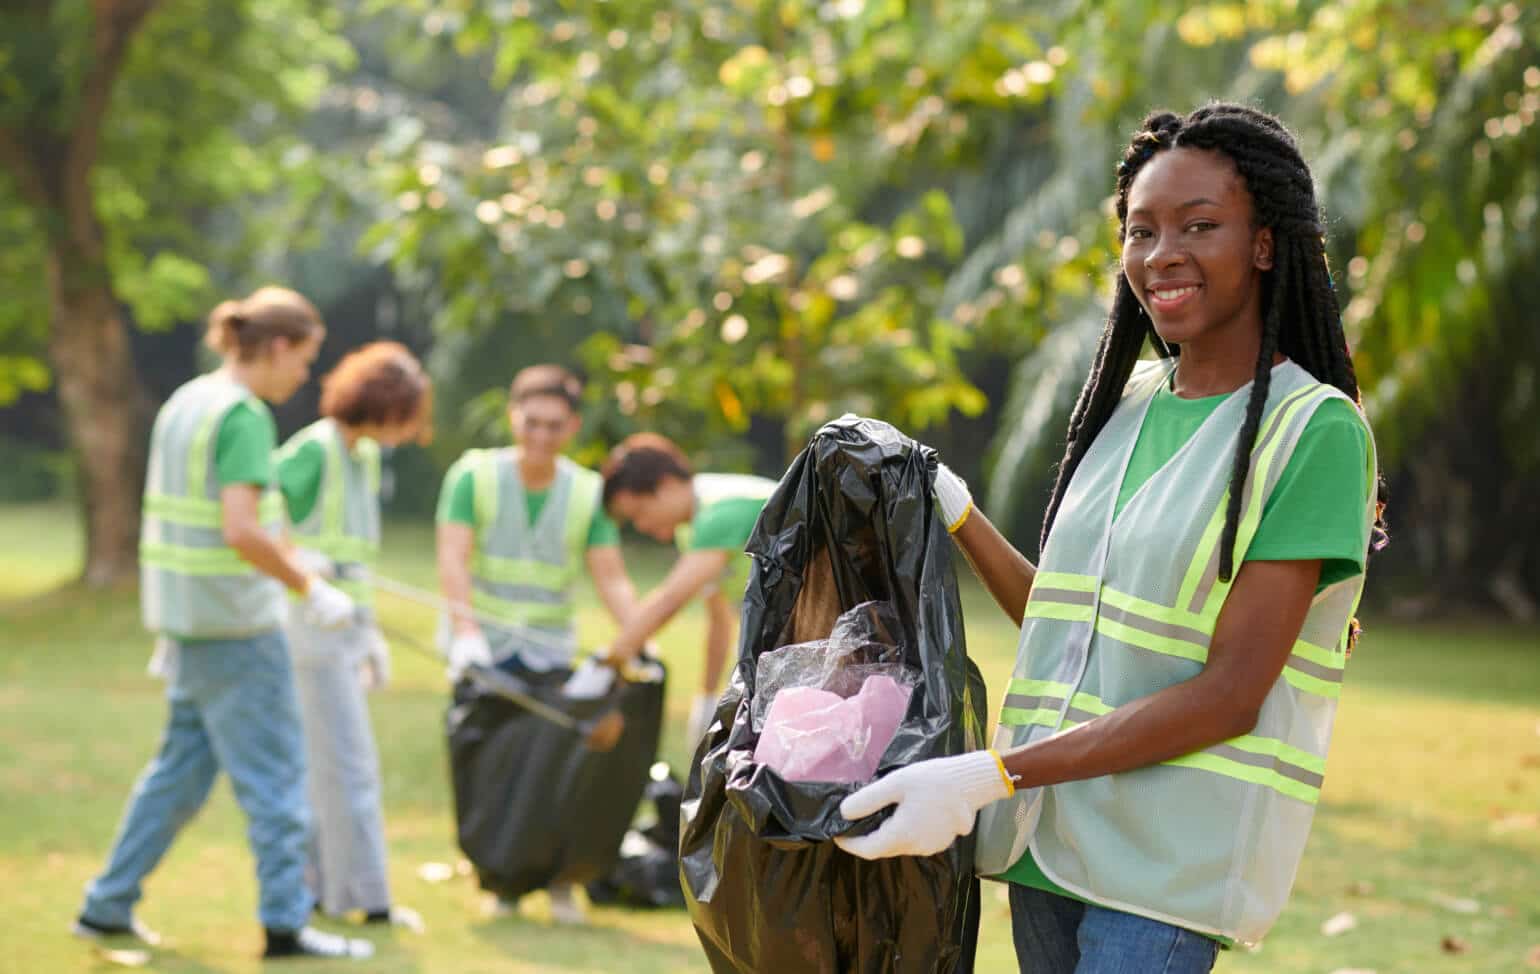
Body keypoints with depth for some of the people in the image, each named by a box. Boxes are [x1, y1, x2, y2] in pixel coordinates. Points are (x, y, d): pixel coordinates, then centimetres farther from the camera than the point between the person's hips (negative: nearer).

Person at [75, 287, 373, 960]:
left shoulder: (183, 404, 11)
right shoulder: (245, 416, -17)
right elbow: (241, 531, -26)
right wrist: (310, 589, -16)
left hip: (186, 618, 9)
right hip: (235, 624, -9)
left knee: (183, 765, 16)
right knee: (272, 771, 0)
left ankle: (107, 906, 19)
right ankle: (287, 923, 6)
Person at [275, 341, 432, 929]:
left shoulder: (365, 457, 12)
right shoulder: (314, 450, -14)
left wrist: (371, 633, 19)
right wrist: (297, 558, -33)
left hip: (342, 624, 9)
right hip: (311, 622, -9)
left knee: (320, 765, 12)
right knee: (349, 764, -6)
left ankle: (308, 886, 18)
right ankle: (366, 896, -1)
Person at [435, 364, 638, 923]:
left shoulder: (588, 494, 1)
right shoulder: (473, 476, -4)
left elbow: (612, 579, -4)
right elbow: (453, 559, -14)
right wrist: (466, 631, -28)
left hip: (549, 651, 1)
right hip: (482, 646, -1)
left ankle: (561, 883, 1)